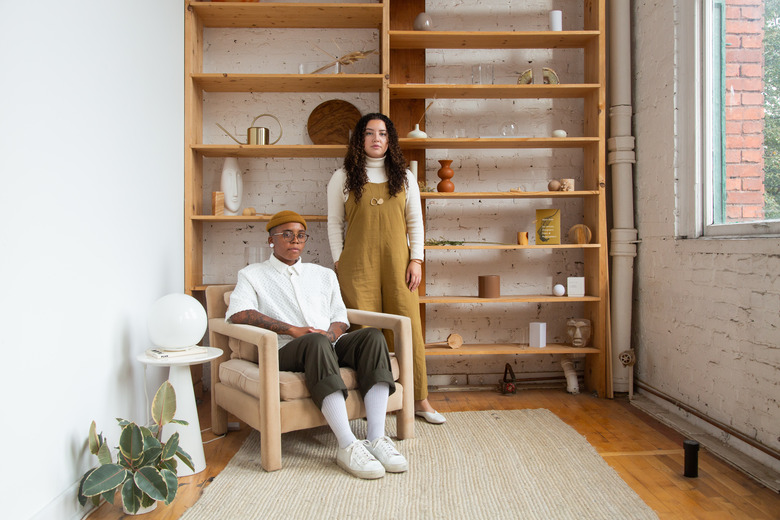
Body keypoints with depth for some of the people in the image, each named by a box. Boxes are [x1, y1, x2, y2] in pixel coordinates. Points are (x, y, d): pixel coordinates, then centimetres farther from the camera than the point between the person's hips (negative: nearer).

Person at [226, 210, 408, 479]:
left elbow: (340, 318, 19)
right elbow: (237, 313, -6)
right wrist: (293, 330, -14)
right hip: (287, 352, -4)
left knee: (373, 336, -26)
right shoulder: (252, 275, 13)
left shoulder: (324, 274, 27)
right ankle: (348, 446, -41)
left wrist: (330, 333, -7)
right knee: (316, 342, -38)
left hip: (330, 346, 5)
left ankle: (376, 438, -32)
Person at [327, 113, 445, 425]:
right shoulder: (343, 177, 8)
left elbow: (415, 221, 11)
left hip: (397, 262, 2)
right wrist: (339, 261, 1)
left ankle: (419, 399, 12)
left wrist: (416, 260, 2)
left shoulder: (404, 177, 13)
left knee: (409, 328, 1)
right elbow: (334, 223, 9)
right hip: (358, 265, -1)